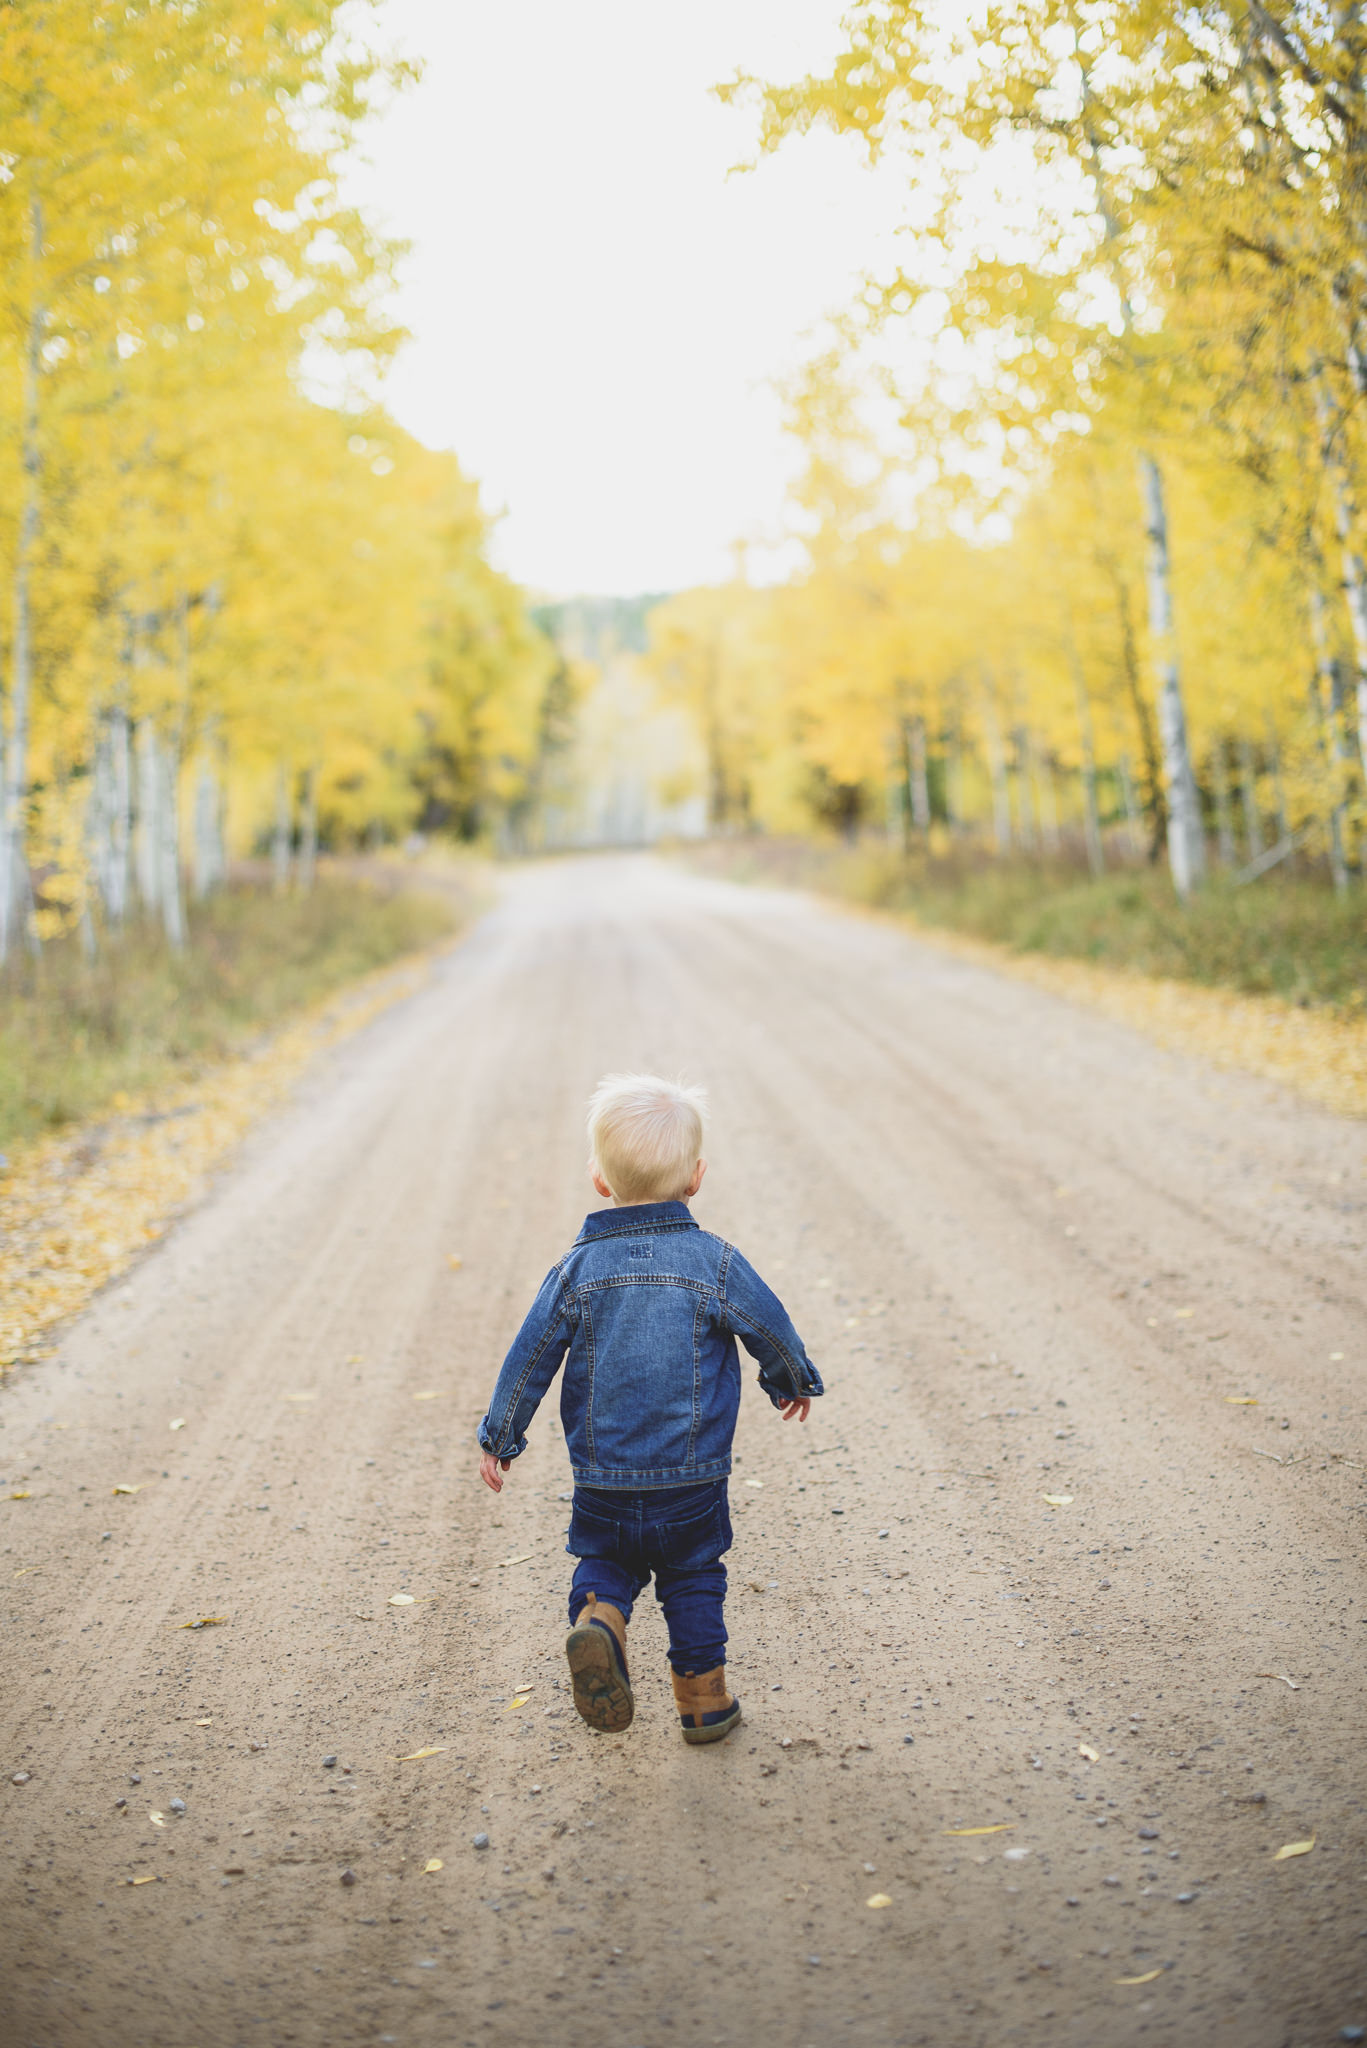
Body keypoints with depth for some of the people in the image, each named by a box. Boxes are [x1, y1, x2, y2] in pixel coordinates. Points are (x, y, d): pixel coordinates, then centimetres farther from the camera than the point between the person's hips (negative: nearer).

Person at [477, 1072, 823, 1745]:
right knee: (693, 1579, 17)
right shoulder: (716, 1262, -9)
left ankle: (598, 1619, -10)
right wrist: (794, 1382, 22)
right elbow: (774, 1330, 1)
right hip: (694, 1478, 0)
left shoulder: (576, 1268, -6)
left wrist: (499, 1436, 11)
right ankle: (703, 1698, 19)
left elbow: (529, 1357, -2)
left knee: (604, 1561, 19)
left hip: (602, 1481, 0)